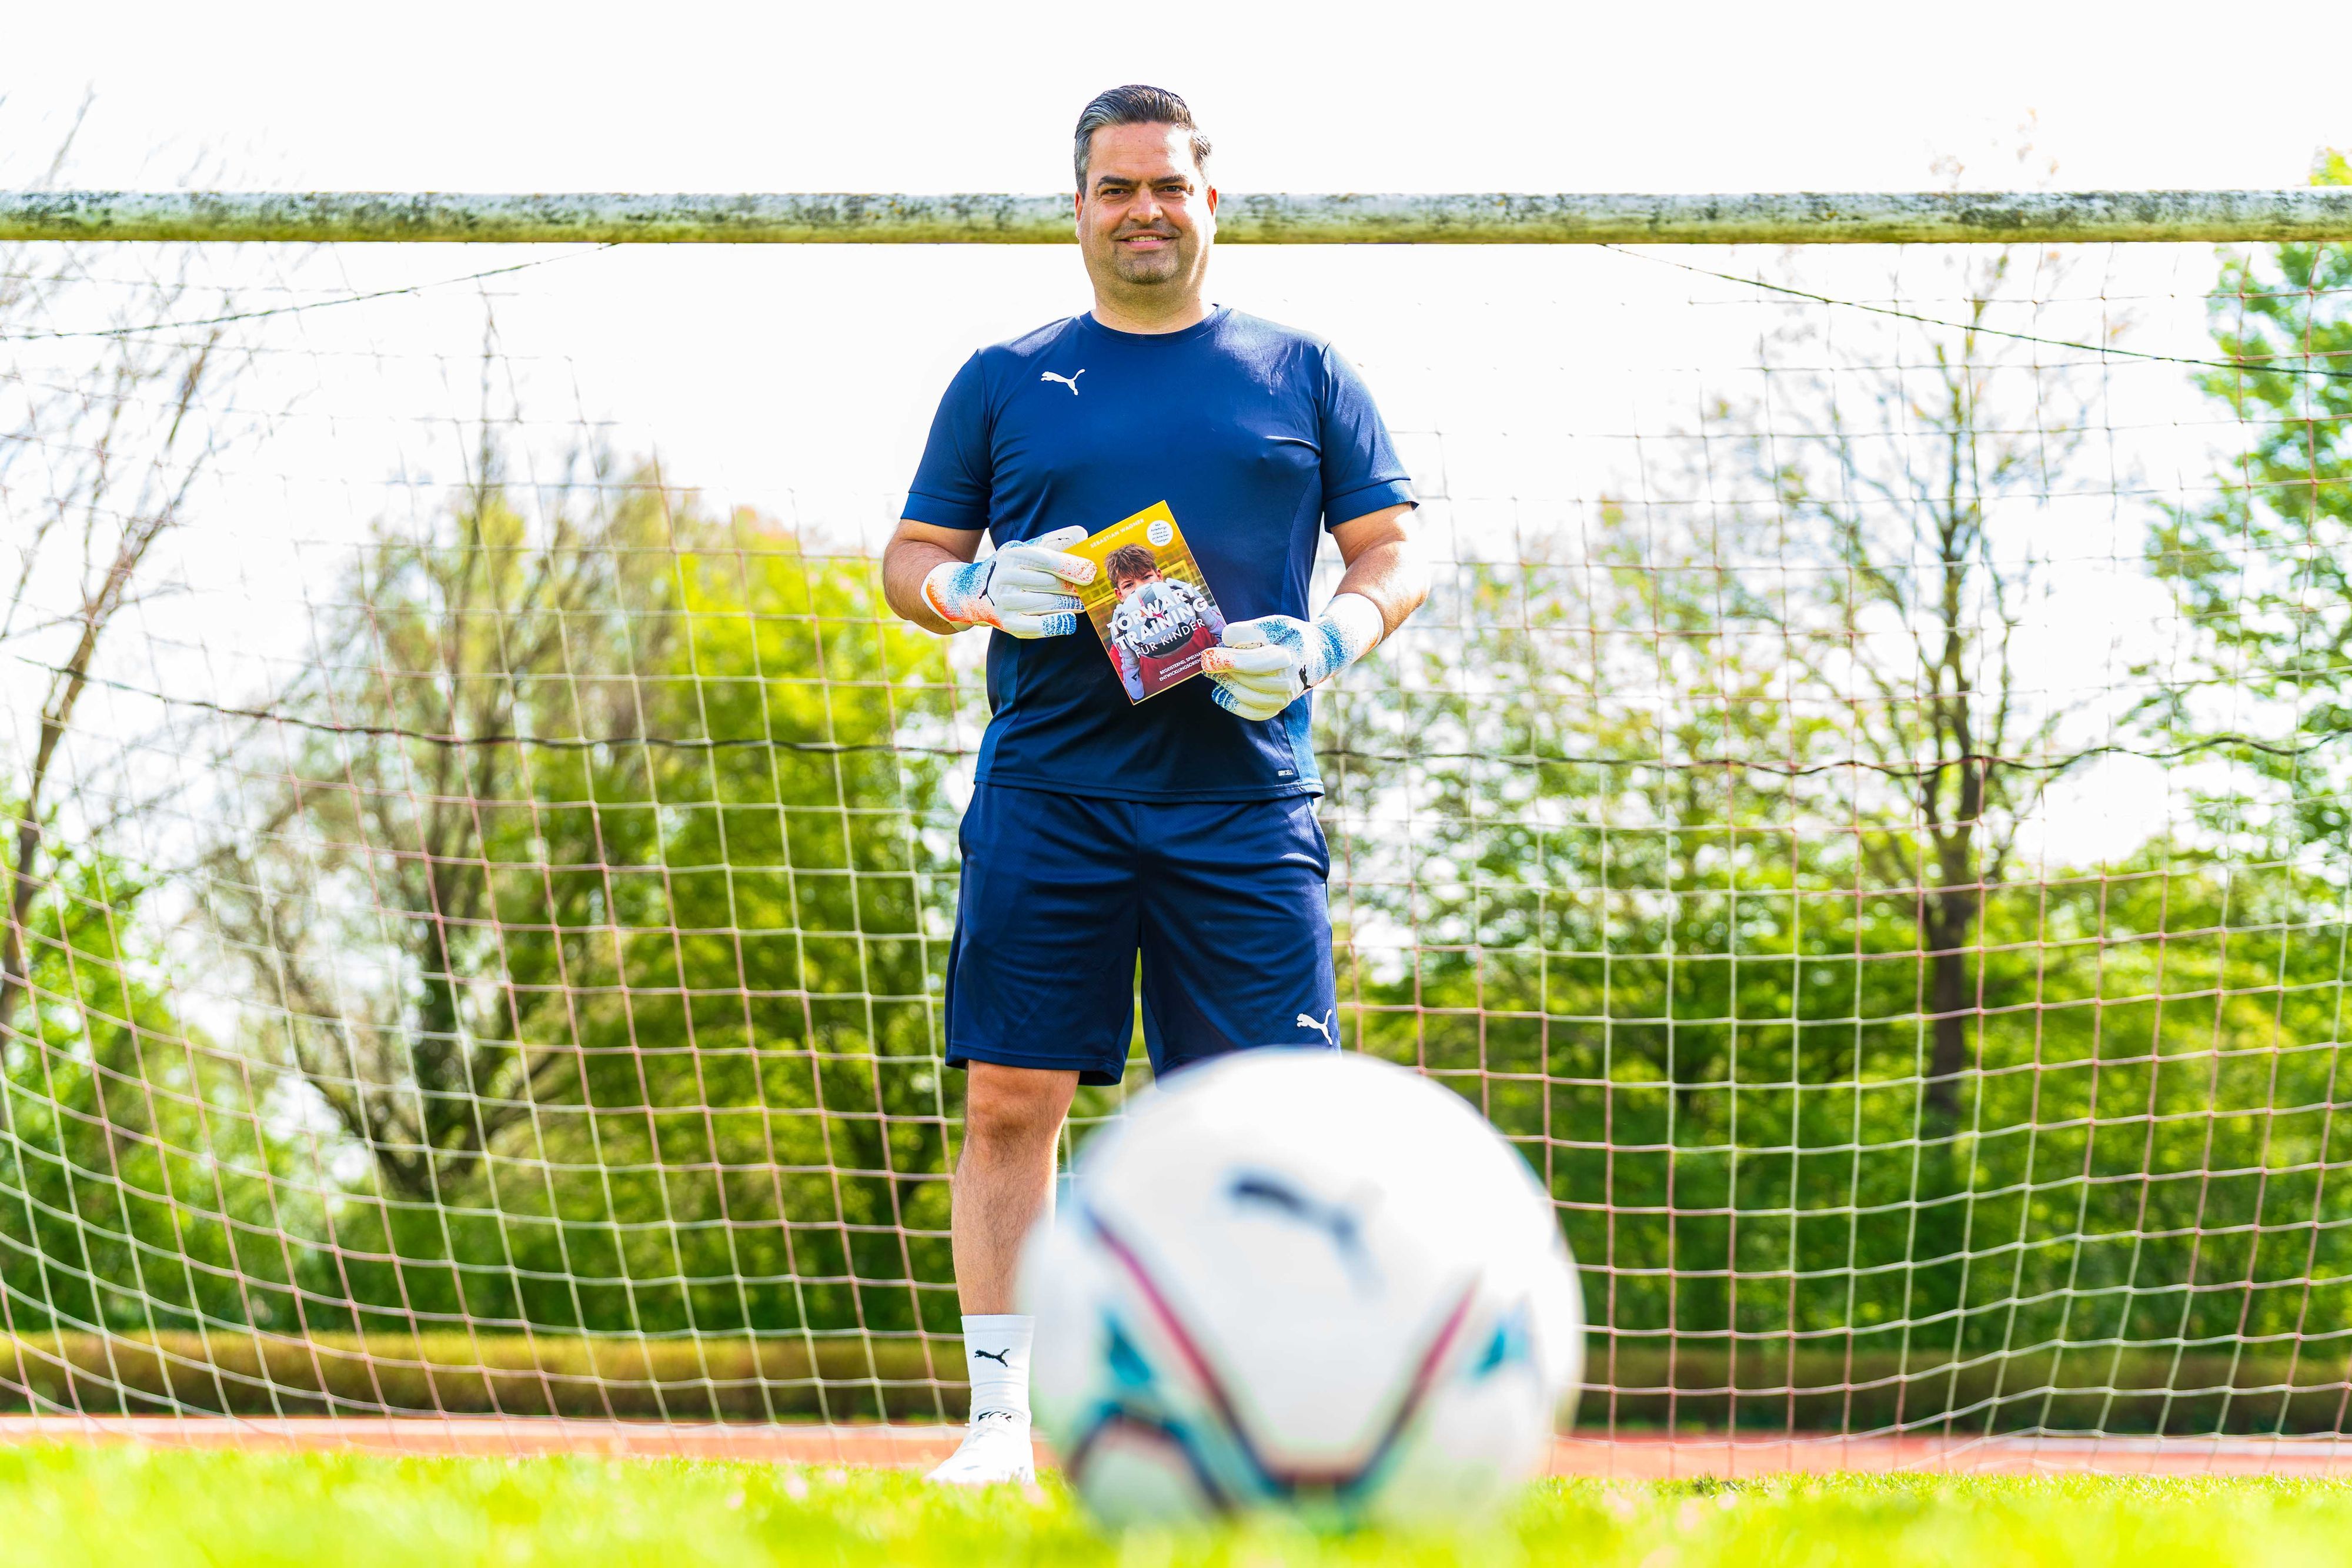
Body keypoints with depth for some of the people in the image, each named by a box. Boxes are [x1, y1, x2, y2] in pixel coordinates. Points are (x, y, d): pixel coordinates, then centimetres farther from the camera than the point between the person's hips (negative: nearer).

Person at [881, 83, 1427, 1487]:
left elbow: (1397, 555, 11)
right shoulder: (1004, 381, 13)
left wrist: (1323, 644, -10)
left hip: (1242, 807, 0)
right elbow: (909, 557, 15)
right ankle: (1001, 1423, 1)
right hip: (1045, 802, 0)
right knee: (1012, 1100, -5)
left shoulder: (1303, 374, 12)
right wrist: (973, 589, -9)